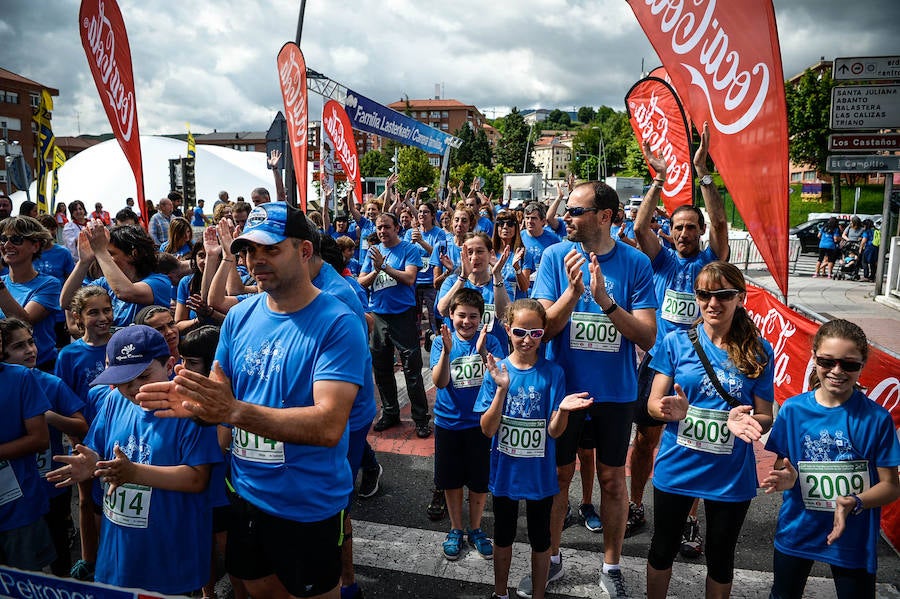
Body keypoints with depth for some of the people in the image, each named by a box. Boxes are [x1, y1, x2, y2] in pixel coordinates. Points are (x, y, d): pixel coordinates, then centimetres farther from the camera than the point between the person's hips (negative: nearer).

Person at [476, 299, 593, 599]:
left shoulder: (552, 373, -12)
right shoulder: (497, 369, -10)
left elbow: (554, 431, -13)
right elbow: (487, 429, -15)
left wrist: (562, 410, -34)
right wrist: (502, 389, -29)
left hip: (539, 474, -1)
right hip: (504, 471, 1)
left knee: (540, 539, 16)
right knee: (503, 536, 20)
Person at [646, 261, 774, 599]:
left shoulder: (758, 351, -5)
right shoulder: (676, 342, -7)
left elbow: (766, 417, -1)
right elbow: (653, 404, -4)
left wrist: (746, 420, -24)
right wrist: (673, 411, -27)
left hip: (731, 475, 0)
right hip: (676, 467, 0)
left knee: (720, 558, 19)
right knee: (663, 549, 18)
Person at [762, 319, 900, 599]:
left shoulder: (877, 418, -13)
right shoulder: (793, 409, -9)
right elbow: (781, 467, 1)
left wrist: (853, 503, -25)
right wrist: (787, 478, -22)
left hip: (854, 540, -2)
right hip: (797, 531, 2)